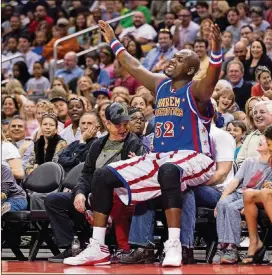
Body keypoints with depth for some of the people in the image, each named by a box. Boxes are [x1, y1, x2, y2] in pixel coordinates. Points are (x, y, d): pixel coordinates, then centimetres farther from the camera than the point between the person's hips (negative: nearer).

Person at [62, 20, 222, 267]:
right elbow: (134, 67, 27)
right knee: (103, 176, -3)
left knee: (169, 171, -44)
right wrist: (113, 41, 33)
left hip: (193, 158, -8)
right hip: (159, 157, 8)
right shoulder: (160, 84, 13)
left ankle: (174, 246, -44)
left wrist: (216, 50, -47)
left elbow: (213, 77, -30)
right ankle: (98, 248, -6)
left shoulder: (196, 90, -8)